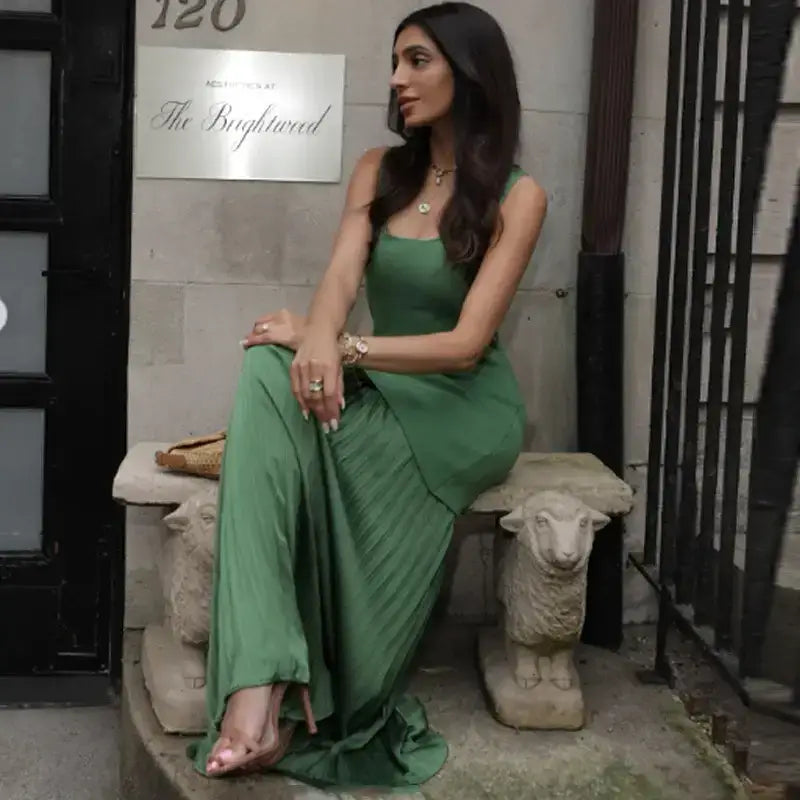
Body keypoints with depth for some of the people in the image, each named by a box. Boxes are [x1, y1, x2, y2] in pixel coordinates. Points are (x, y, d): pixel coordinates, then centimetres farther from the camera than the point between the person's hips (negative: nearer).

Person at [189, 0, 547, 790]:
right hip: (380, 395, 4)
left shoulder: (516, 195, -5)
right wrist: (320, 345, -32)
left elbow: (466, 343, -15)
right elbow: (340, 276, -8)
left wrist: (334, 345, -24)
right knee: (273, 378, -31)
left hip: (467, 409, -4)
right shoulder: (378, 171, 10)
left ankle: (310, 711, -19)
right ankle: (262, 689, -44)